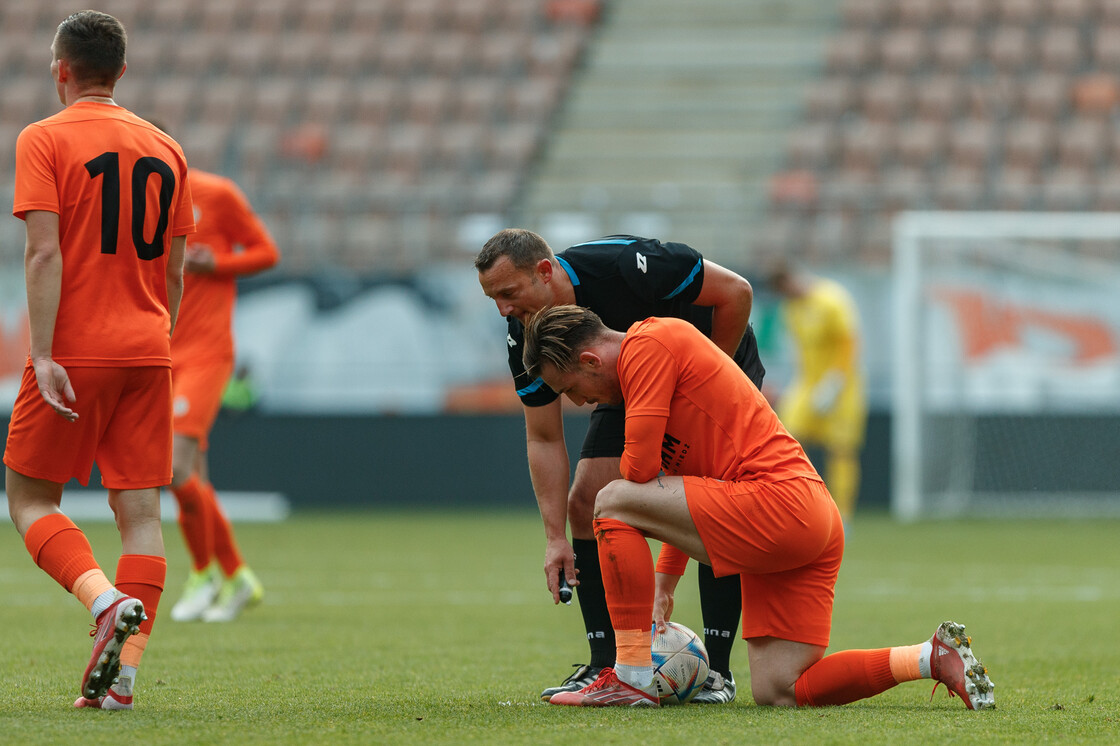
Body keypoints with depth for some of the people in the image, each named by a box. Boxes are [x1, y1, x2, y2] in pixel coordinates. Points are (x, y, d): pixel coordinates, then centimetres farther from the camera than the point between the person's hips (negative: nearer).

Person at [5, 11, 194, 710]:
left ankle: (106, 600, -18)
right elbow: (174, 268, 13)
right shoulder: (165, 148, 11)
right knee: (141, 509, 3)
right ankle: (123, 673, -4)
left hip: (74, 354, -4)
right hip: (147, 353, 5)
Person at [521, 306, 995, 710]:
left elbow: (640, 466, -12)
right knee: (777, 693, 7)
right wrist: (663, 586, 30)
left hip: (779, 500, -10)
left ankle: (632, 678, -10)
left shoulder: (646, 345, -5)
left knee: (612, 502, -9)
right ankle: (934, 658, 6)